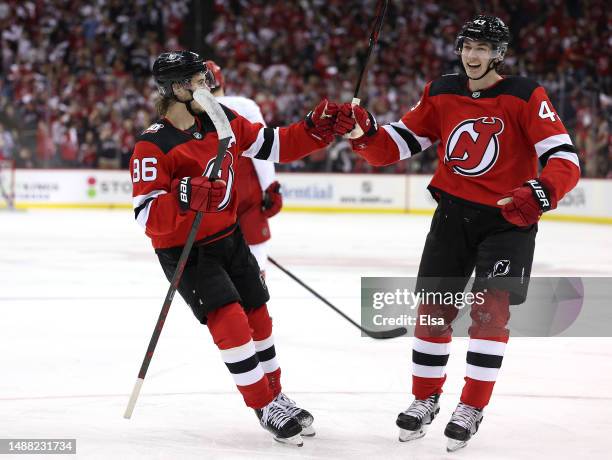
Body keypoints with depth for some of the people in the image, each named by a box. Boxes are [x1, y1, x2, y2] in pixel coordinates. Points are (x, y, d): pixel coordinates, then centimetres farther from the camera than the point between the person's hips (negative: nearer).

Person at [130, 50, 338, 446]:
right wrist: (184, 198, -42)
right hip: (185, 251, -7)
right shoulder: (153, 146, -22)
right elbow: (147, 216, -27)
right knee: (230, 322, -15)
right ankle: (266, 409, -1)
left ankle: (276, 396, 31)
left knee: (258, 319, 12)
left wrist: (315, 129, -8)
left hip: (229, 238, 7)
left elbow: (273, 145, 5)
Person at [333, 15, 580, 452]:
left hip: (507, 219, -4)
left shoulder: (525, 97, -14)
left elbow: (566, 159, -21)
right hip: (454, 214, 4)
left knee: (490, 310, -11)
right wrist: (363, 131, -17)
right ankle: (425, 399, 21)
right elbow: (394, 145, 3)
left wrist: (540, 193, -39)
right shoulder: (441, 93, 0)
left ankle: (472, 408, -1)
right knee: (433, 307, 4)